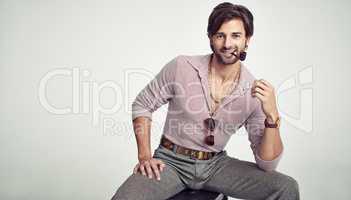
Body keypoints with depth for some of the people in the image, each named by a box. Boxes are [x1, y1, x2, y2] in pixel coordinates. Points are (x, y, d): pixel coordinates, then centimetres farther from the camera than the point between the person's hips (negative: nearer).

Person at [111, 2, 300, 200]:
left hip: (216, 164, 2)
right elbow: (142, 105, 0)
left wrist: (272, 116, -25)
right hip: (171, 161, -1)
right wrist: (145, 157, -9)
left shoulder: (255, 92, -9)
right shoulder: (181, 67, -13)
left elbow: (267, 165, -9)